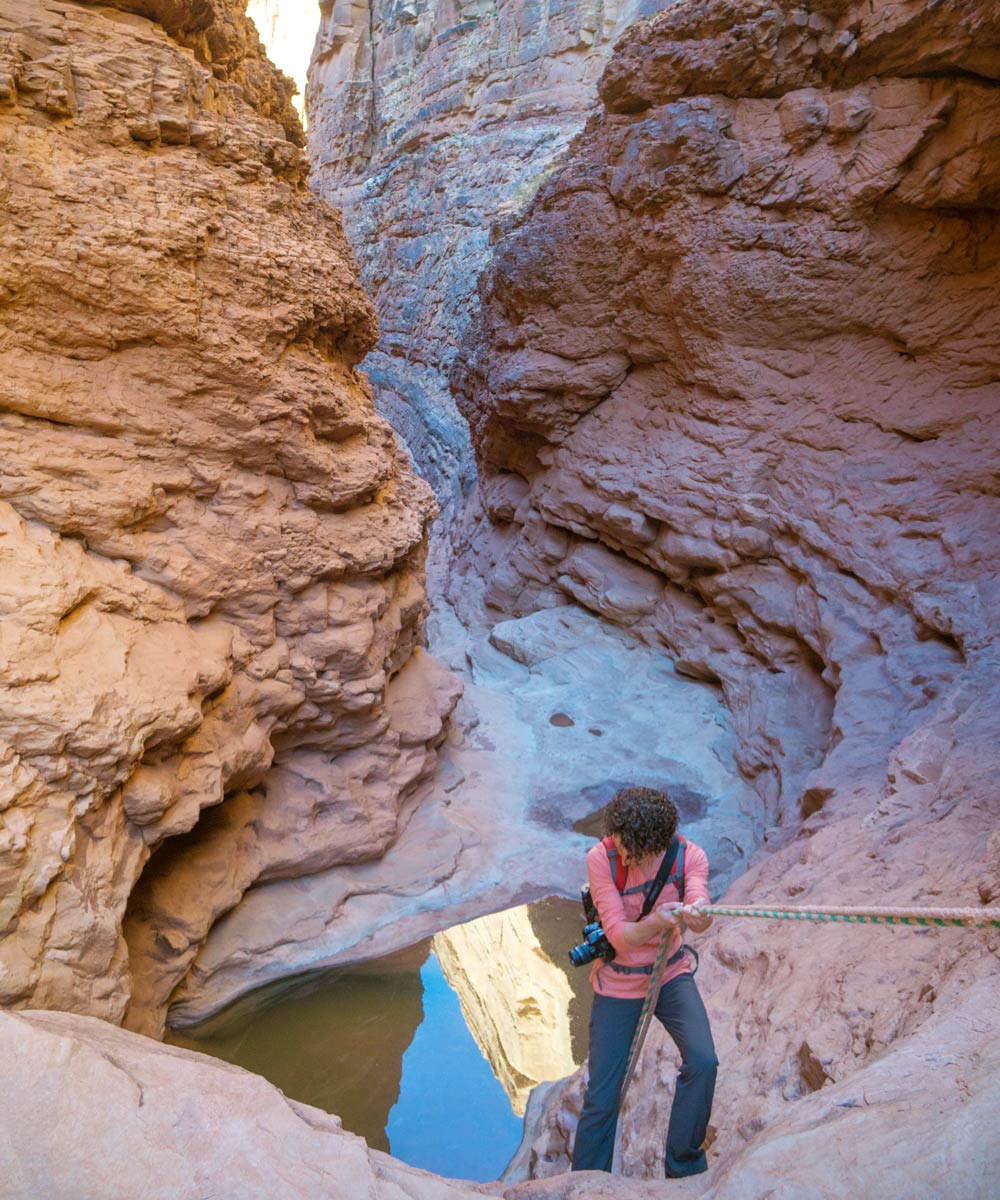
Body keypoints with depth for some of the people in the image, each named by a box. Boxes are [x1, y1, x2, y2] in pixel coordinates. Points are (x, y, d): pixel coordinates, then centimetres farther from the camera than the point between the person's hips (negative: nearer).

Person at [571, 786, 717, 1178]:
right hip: (617, 986, -2)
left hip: (671, 975, 2)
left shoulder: (689, 855, -16)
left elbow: (699, 910, -33)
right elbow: (619, 935, -27)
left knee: (702, 1061, -20)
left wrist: (697, 914, -57)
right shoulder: (600, 858, -23)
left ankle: (683, 1168, 4)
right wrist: (658, 922, -47)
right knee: (601, 1097, 1)